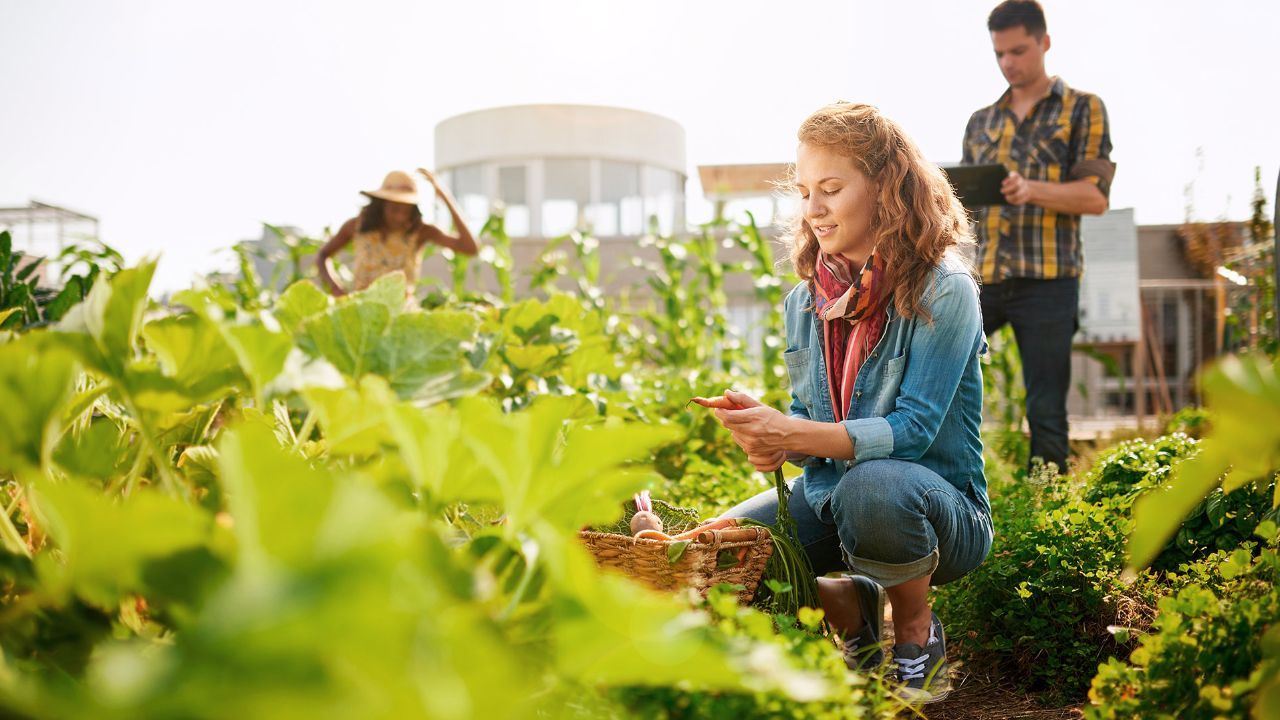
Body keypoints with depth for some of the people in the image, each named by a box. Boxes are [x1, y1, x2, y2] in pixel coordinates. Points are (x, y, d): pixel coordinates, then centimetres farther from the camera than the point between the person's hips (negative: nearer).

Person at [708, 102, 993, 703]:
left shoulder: (943, 291, -15)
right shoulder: (805, 300, 3)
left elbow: (912, 430, -22)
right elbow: (807, 421, 6)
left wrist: (790, 434, -32)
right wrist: (769, 436, -18)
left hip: (945, 510, -5)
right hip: (829, 499, 5)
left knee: (872, 486, -39)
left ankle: (917, 631, -6)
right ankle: (853, 611, 11)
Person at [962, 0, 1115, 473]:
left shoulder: (1083, 109, 6)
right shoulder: (981, 122, 19)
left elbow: (1096, 196, -4)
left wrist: (1034, 189, -22)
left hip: (1047, 279, -4)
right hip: (983, 275, 4)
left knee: (1046, 411, -3)